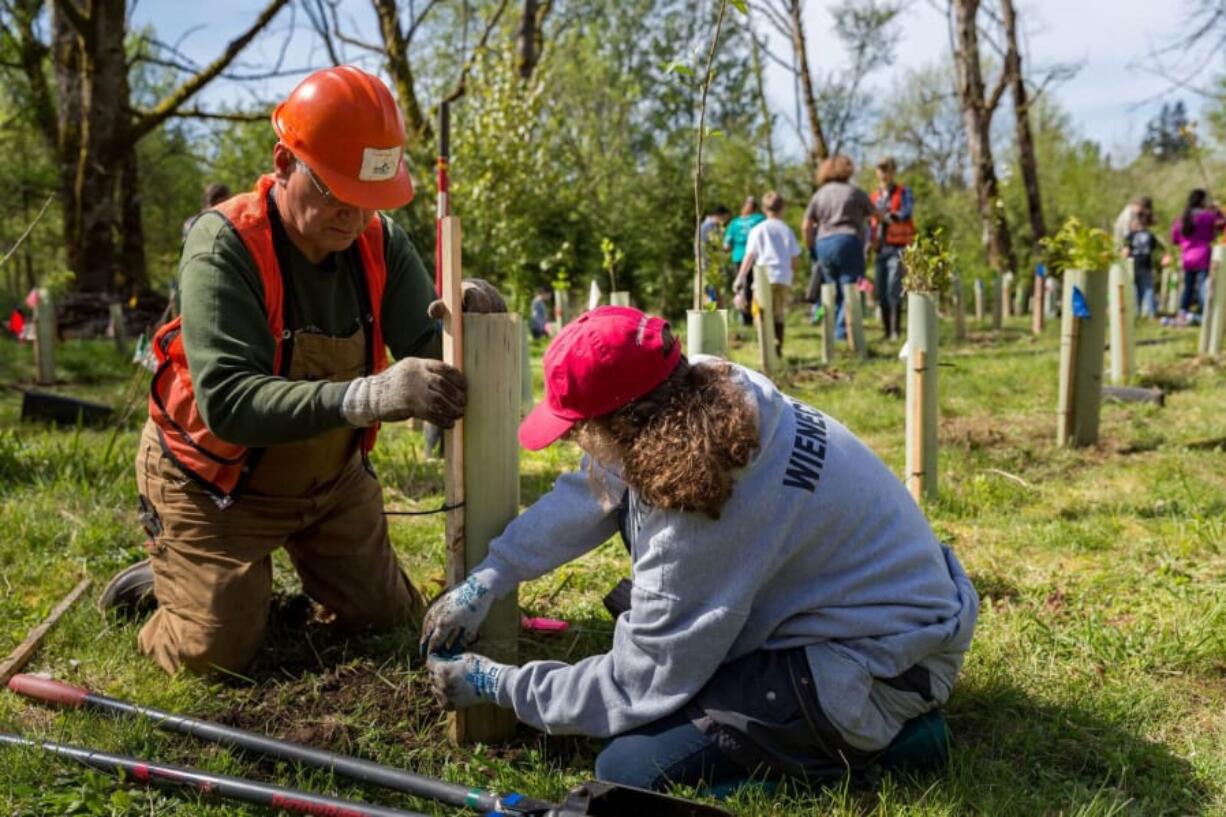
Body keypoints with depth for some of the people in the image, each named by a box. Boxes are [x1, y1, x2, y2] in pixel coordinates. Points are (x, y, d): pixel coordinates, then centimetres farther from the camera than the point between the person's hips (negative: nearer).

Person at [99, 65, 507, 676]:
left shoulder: (381, 243, -12)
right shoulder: (224, 246, -29)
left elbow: (428, 353, -18)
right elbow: (227, 401, -40)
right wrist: (364, 396, -54)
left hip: (332, 479, 6)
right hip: (216, 485, -5)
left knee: (389, 620, 13)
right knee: (219, 654, -5)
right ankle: (164, 581, 27)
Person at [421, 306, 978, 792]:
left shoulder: (703, 514, -31)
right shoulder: (708, 391, -11)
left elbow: (635, 689, -18)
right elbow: (590, 489, 4)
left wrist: (492, 684, -6)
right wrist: (485, 580, 2)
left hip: (880, 674, -9)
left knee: (630, 769, -13)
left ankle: (882, 737, -4)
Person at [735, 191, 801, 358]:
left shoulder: (758, 230, 3)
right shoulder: (787, 230, 10)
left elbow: (749, 256, -1)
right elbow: (794, 258, 10)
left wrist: (740, 278, 2)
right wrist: (792, 276, 21)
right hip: (784, 278, 3)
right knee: (779, 315, 14)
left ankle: (772, 341, -26)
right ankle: (778, 348, 14)